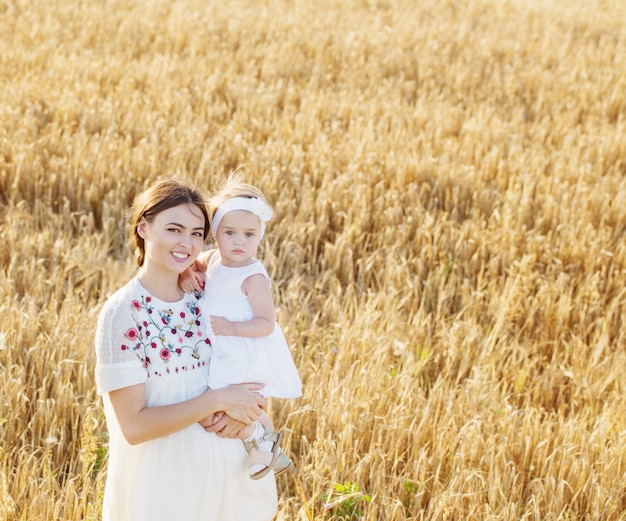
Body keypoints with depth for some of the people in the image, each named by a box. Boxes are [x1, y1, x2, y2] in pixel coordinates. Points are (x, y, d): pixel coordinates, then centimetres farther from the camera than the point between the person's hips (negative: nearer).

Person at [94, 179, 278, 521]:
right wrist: (218, 400, -21)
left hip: (222, 467, 6)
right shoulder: (122, 313, -16)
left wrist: (237, 409, -11)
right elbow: (133, 425, -21)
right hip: (160, 479, -5)